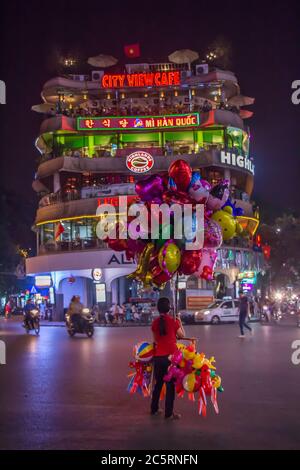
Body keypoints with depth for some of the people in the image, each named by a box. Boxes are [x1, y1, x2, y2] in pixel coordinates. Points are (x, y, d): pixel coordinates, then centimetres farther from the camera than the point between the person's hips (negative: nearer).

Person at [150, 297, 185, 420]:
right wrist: (179, 322, 15)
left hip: (158, 357, 4)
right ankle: (169, 413, 8)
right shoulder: (173, 321, -9)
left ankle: (154, 409, 29)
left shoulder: (155, 322, 2)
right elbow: (182, 335, 4)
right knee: (170, 385, 5)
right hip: (170, 356, -4)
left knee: (158, 383, 20)